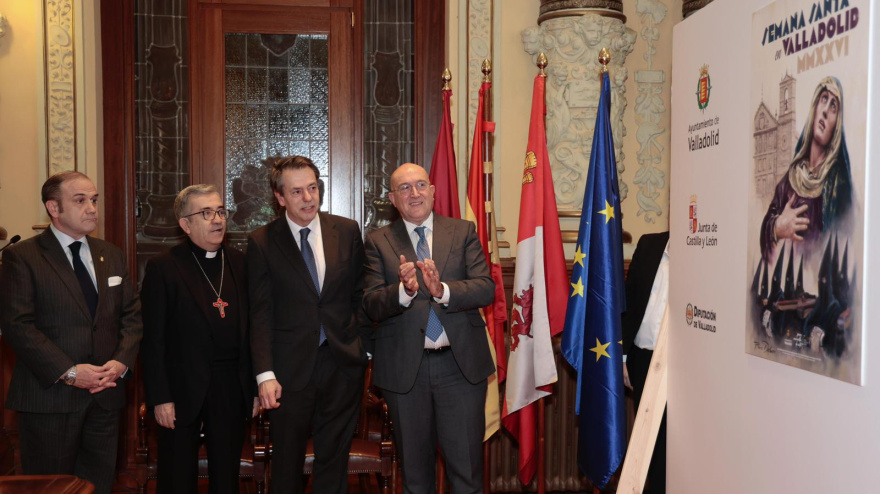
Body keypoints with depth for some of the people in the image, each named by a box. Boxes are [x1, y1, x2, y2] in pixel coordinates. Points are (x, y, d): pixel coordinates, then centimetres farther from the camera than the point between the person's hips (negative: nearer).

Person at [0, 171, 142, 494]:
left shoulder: (111, 255, 13)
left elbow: (132, 314, 11)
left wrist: (121, 361, -6)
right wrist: (69, 372, -17)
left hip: (106, 392, 5)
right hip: (50, 394, -4)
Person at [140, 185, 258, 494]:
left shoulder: (240, 264, 5)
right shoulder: (163, 268, -5)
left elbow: (251, 329, 6)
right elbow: (153, 339, -7)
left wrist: (254, 387, 4)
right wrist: (160, 398, -11)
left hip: (232, 390, 3)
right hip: (183, 391, -3)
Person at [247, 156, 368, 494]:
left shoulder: (347, 231, 2)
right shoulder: (262, 242, -4)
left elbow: (359, 295, 7)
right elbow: (260, 314, -6)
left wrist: (366, 348, 3)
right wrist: (265, 374, -12)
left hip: (342, 363, 2)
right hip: (290, 368, -1)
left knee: (334, 460, 15)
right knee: (287, 464, 13)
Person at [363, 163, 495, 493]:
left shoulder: (463, 232, 4)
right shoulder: (378, 242, 3)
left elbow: (486, 289, -7)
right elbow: (371, 305, -7)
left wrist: (442, 290, -25)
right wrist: (403, 290, -26)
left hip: (461, 363, 0)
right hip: (405, 367, 1)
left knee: (466, 465, 6)